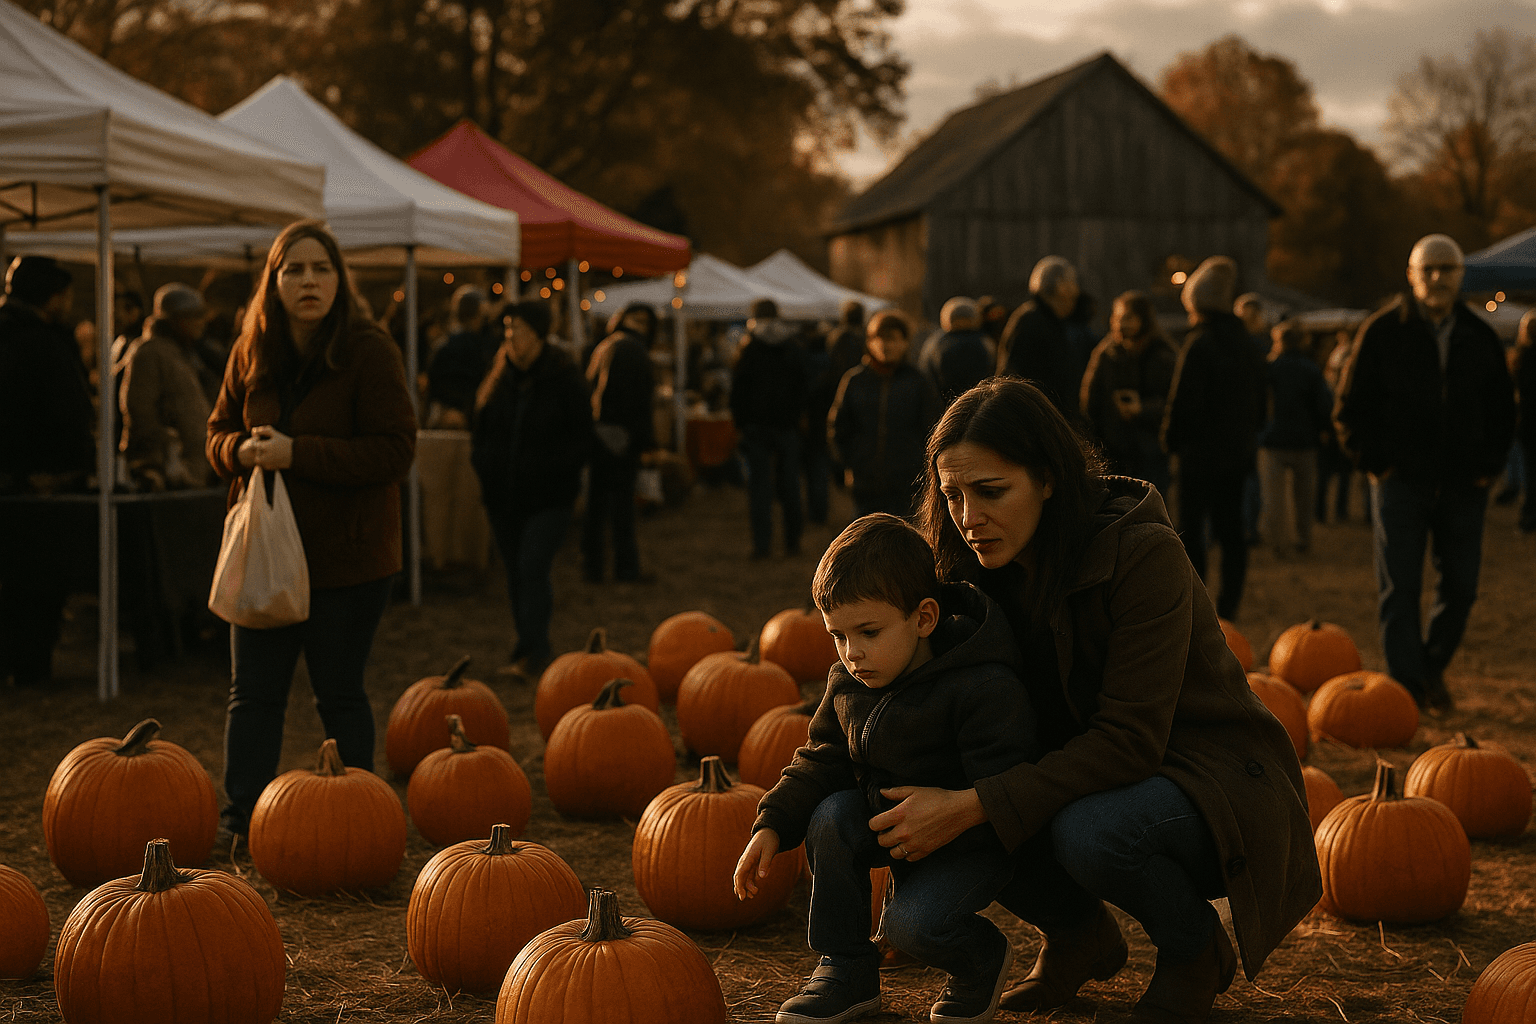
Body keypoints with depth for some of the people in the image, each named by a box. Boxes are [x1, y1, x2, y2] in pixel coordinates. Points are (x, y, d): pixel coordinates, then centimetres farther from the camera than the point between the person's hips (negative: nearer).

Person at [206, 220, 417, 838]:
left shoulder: (370, 352, -11)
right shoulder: (251, 352, 5)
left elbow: (395, 450, -17)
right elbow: (219, 432, 14)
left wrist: (297, 454, -23)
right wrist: (242, 449, -11)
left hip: (346, 553, -4)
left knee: (339, 695, 5)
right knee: (253, 692, 5)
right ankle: (241, 822, 12)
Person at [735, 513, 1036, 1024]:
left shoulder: (985, 688, -27)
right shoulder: (847, 683, -4)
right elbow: (824, 762, 6)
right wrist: (773, 824, -8)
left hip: (975, 843, -7)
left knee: (912, 924, -27)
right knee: (831, 817, -20)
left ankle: (983, 960, 9)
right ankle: (846, 969, -5)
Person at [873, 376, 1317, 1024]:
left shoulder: (1145, 556, -24)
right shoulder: (982, 573, -4)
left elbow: (1128, 740, -29)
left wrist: (971, 806, -35)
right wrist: (923, 805, -20)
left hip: (1214, 785, -6)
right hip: (1087, 773, 6)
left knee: (1088, 830, -36)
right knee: (953, 823, -19)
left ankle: (1195, 947, -4)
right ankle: (1080, 935, 9)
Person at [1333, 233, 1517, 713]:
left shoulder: (1480, 337, 8)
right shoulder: (1383, 331, -2)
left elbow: (1502, 409, 18)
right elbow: (1349, 406, 2)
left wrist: (1489, 465, 6)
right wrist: (1374, 462, -5)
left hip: (1463, 485, 3)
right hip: (1401, 481, -3)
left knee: (1460, 587, 6)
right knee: (1399, 588, -3)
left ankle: (1433, 667, 27)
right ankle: (1407, 685, 2)